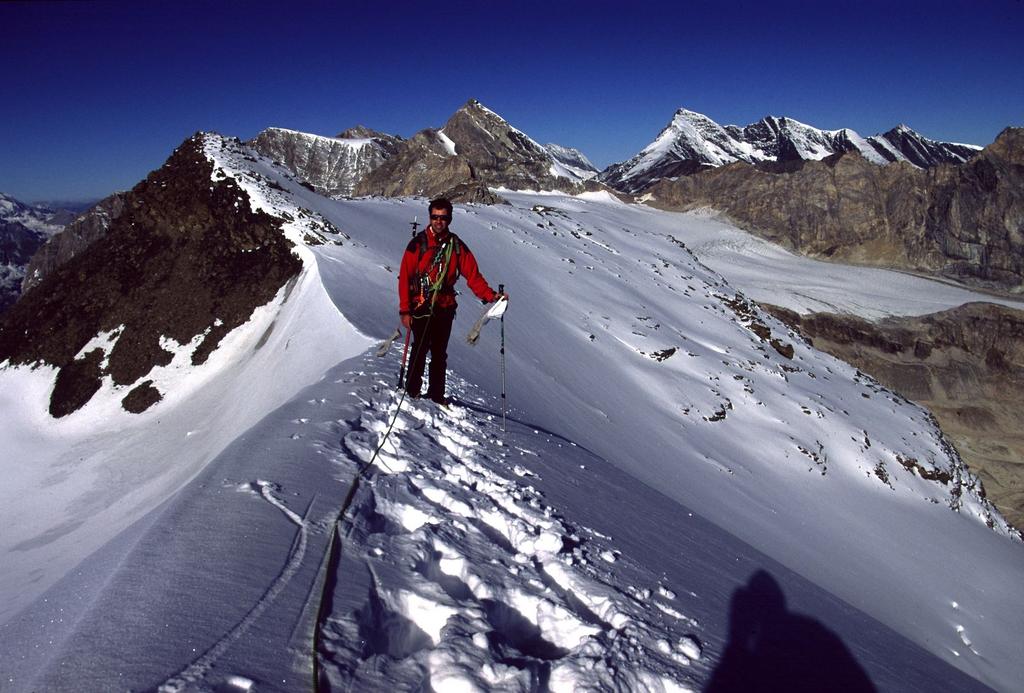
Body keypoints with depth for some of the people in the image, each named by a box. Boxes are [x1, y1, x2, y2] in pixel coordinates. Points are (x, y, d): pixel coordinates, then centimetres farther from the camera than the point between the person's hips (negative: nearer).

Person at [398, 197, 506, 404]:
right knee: (420, 350, -3)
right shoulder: (418, 243, -4)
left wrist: (490, 295, -15)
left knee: (439, 354, 10)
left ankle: (436, 393, 22)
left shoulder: (457, 246, 5)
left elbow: (473, 275, 1)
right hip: (420, 307, -3)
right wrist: (405, 310, -10)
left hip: (444, 308, 3)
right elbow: (405, 277, -5)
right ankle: (412, 391, 13)